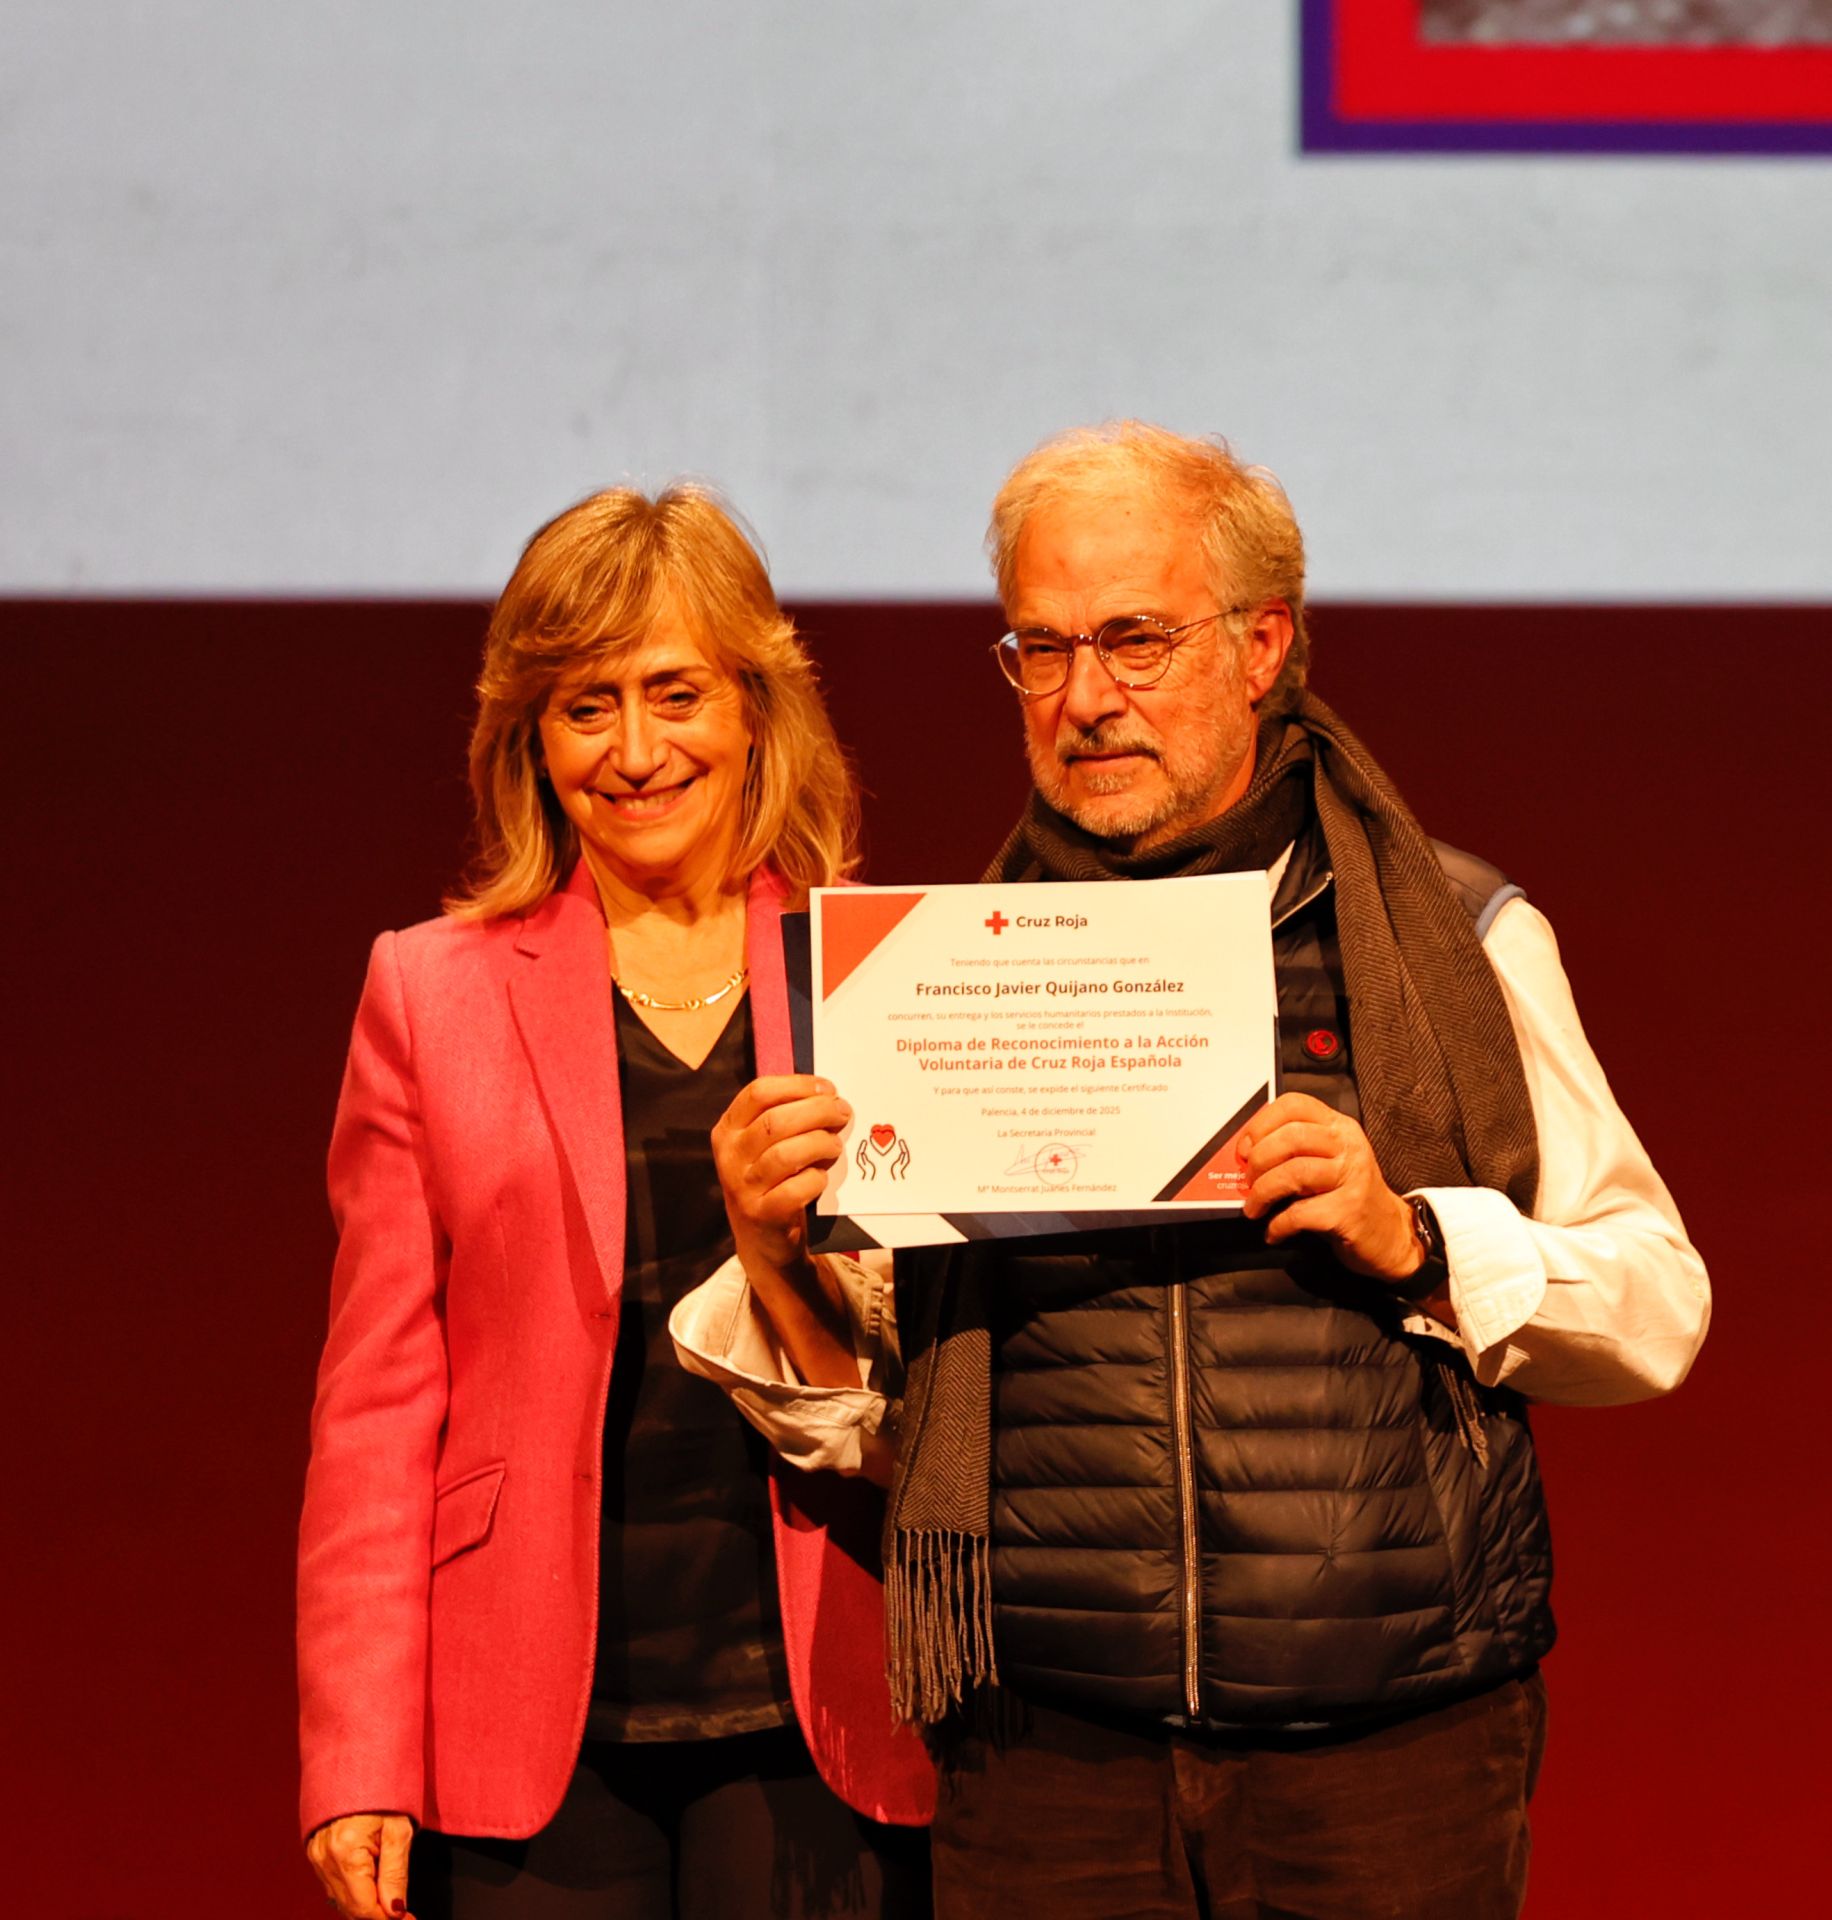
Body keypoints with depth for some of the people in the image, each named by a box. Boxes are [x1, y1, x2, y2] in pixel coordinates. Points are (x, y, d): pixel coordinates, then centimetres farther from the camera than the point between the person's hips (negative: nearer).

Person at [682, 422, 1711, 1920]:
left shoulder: (1459, 938, 6)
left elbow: (1660, 1305, 4)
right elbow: (855, 1419, 9)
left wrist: (1416, 1240, -12)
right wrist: (777, 1261, -10)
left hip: (1396, 1754, -1)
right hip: (1048, 1768, 1)